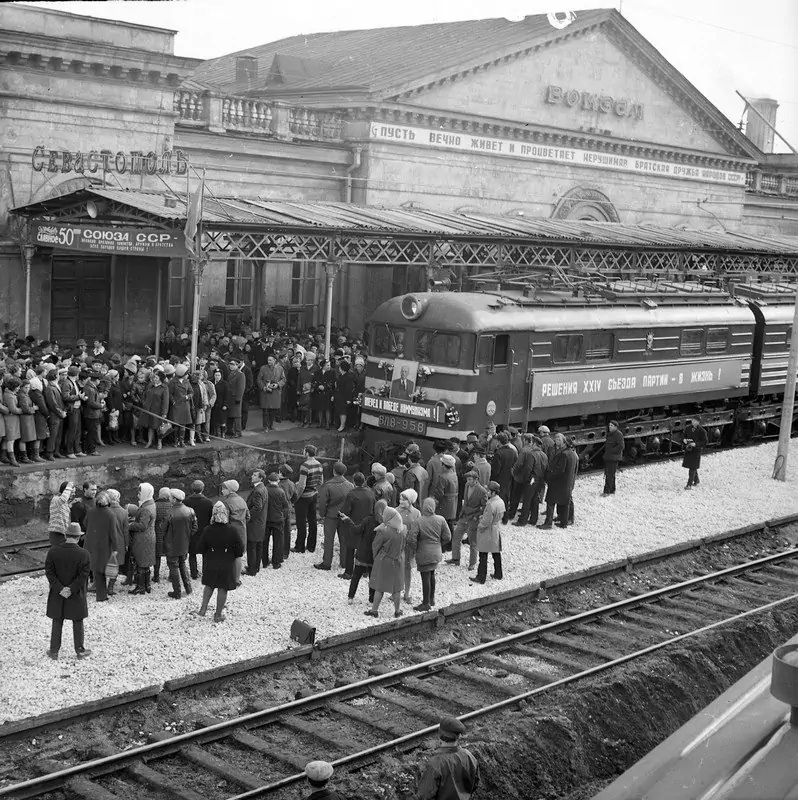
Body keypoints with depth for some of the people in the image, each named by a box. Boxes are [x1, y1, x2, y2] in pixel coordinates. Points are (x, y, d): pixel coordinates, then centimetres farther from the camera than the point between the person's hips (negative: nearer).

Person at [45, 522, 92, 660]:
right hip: (76, 597, -2)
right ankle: (80, 650, 19)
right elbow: (83, 576, -15)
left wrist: (60, 589, -9)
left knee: (57, 623, 14)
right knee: (78, 623, 13)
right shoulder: (84, 554, -14)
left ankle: (54, 651, 19)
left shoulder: (53, 552, -7)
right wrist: (71, 589, -11)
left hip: (57, 596, 2)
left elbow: (49, 572, -8)